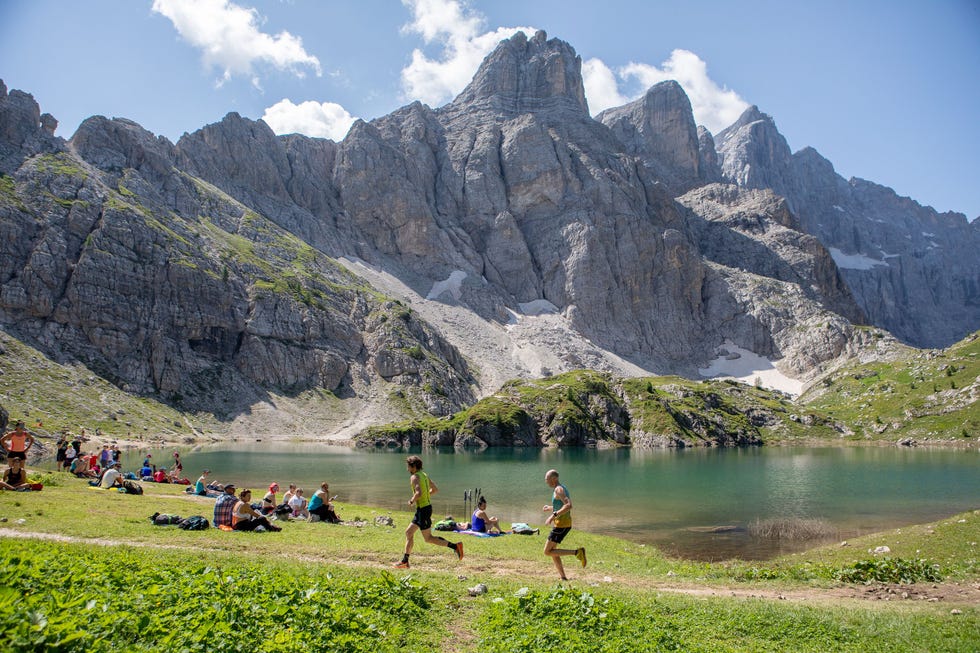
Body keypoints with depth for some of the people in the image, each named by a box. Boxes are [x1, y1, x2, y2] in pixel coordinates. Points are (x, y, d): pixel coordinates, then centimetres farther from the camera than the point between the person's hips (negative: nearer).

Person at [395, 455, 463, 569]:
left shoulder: (414, 477, -14)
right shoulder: (424, 475, 14)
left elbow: (419, 493, -29)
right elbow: (435, 489, 23)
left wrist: (412, 501, -12)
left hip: (423, 509, -10)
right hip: (427, 507, 10)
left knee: (428, 538, -5)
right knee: (408, 532, 14)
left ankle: (455, 546, -9)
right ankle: (405, 561, 17)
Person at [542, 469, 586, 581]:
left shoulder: (559, 489, -16)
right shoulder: (563, 488, 15)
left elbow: (569, 505, -29)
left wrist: (553, 515, -30)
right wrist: (551, 508, 27)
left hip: (561, 524, -10)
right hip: (566, 523, 10)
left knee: (547, 552, -4)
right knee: (551, 551, 18)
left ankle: (577, 552, -11)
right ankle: (562, 577, 16)